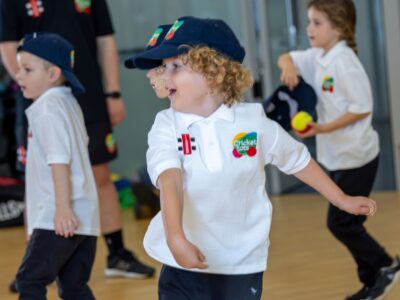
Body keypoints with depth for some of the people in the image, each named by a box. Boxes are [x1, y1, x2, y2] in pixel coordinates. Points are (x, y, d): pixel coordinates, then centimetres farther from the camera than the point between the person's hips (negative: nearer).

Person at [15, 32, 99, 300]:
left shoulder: (48, 108, -10)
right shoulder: (68, 103, 19)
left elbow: (59, 159, -19)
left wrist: (62, 207, -25)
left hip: (57, 218, -10)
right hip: (83, 217, 10)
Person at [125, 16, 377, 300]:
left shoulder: (252, 120, -5)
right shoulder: (167, 125, -7)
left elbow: (298, 160, 11)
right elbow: (170, 181, -23)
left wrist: (342, 199, 17)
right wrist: (176, 238, -39)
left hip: (242, 265, 0)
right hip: (184, 264, 0)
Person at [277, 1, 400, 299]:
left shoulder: (345, 62, -20)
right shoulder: (317, 57, 5)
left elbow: (362, 108, -21)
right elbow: (287, 58, 17)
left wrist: (323, 128, -23)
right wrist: (288, 66, -7)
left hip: (356, 156, -9)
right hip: (337, 157, 9)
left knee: (340, 223, -5)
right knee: (347, 223, 12)